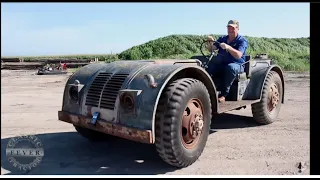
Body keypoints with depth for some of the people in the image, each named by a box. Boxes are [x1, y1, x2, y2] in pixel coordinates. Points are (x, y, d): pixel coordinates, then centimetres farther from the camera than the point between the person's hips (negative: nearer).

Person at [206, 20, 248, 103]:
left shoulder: (242, 40, 0)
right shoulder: (222, 38, 17)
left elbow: (238, 55, -17)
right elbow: (211, 49, 8)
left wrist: (228, 47, -32)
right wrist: (210, 42, -14)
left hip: (237, 64, -4)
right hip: (221, 64, 4)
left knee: (230, 67, -40)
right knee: (208, 66, -25)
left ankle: (223, 94, -35)